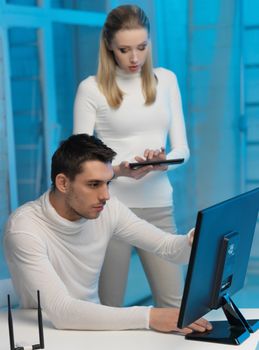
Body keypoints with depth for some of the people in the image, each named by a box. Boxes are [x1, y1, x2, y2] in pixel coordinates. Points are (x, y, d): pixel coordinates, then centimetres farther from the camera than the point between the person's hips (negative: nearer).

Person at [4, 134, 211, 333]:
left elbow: (168, 247, -1)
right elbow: (61, 312, -32)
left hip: (94, 325, 5)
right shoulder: (25, 228, -24)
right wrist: (148, 317, -37)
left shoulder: (108, 209, -7)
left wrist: (196, 241, -24)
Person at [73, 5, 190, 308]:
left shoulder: (166, 80, 8)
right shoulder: (91, 88, -4)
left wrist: (164, 162, -17)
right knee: (108, 306, 4)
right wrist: (119, 171, -25)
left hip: (159, 206, 3)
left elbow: (182, 148, 6)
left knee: (174, 304, 3)